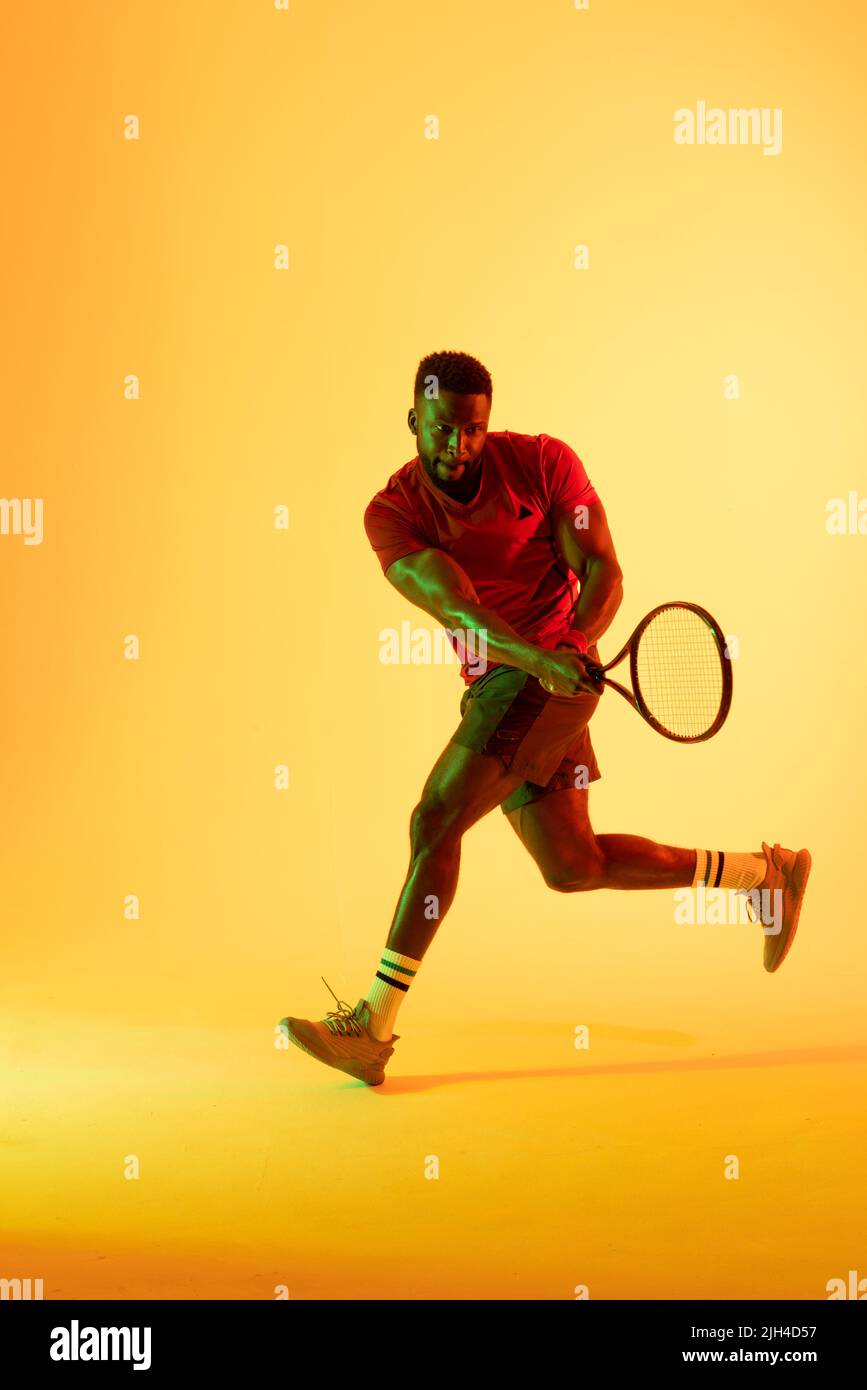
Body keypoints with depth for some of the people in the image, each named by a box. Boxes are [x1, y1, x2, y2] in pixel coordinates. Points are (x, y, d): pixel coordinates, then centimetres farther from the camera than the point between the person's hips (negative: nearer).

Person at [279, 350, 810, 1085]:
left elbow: (602, 571, -9)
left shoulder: (543, 463, -8)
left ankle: (374, 1027, -12)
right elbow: (454, 605, -19)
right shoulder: (392, 514, -5)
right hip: (494, 682, 5)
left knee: (435, 821, -17)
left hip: (552, 677, -5)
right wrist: (539, 658, -36)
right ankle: (767, 873, 29)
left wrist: (572, 645, -30)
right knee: (574, 867, 11)